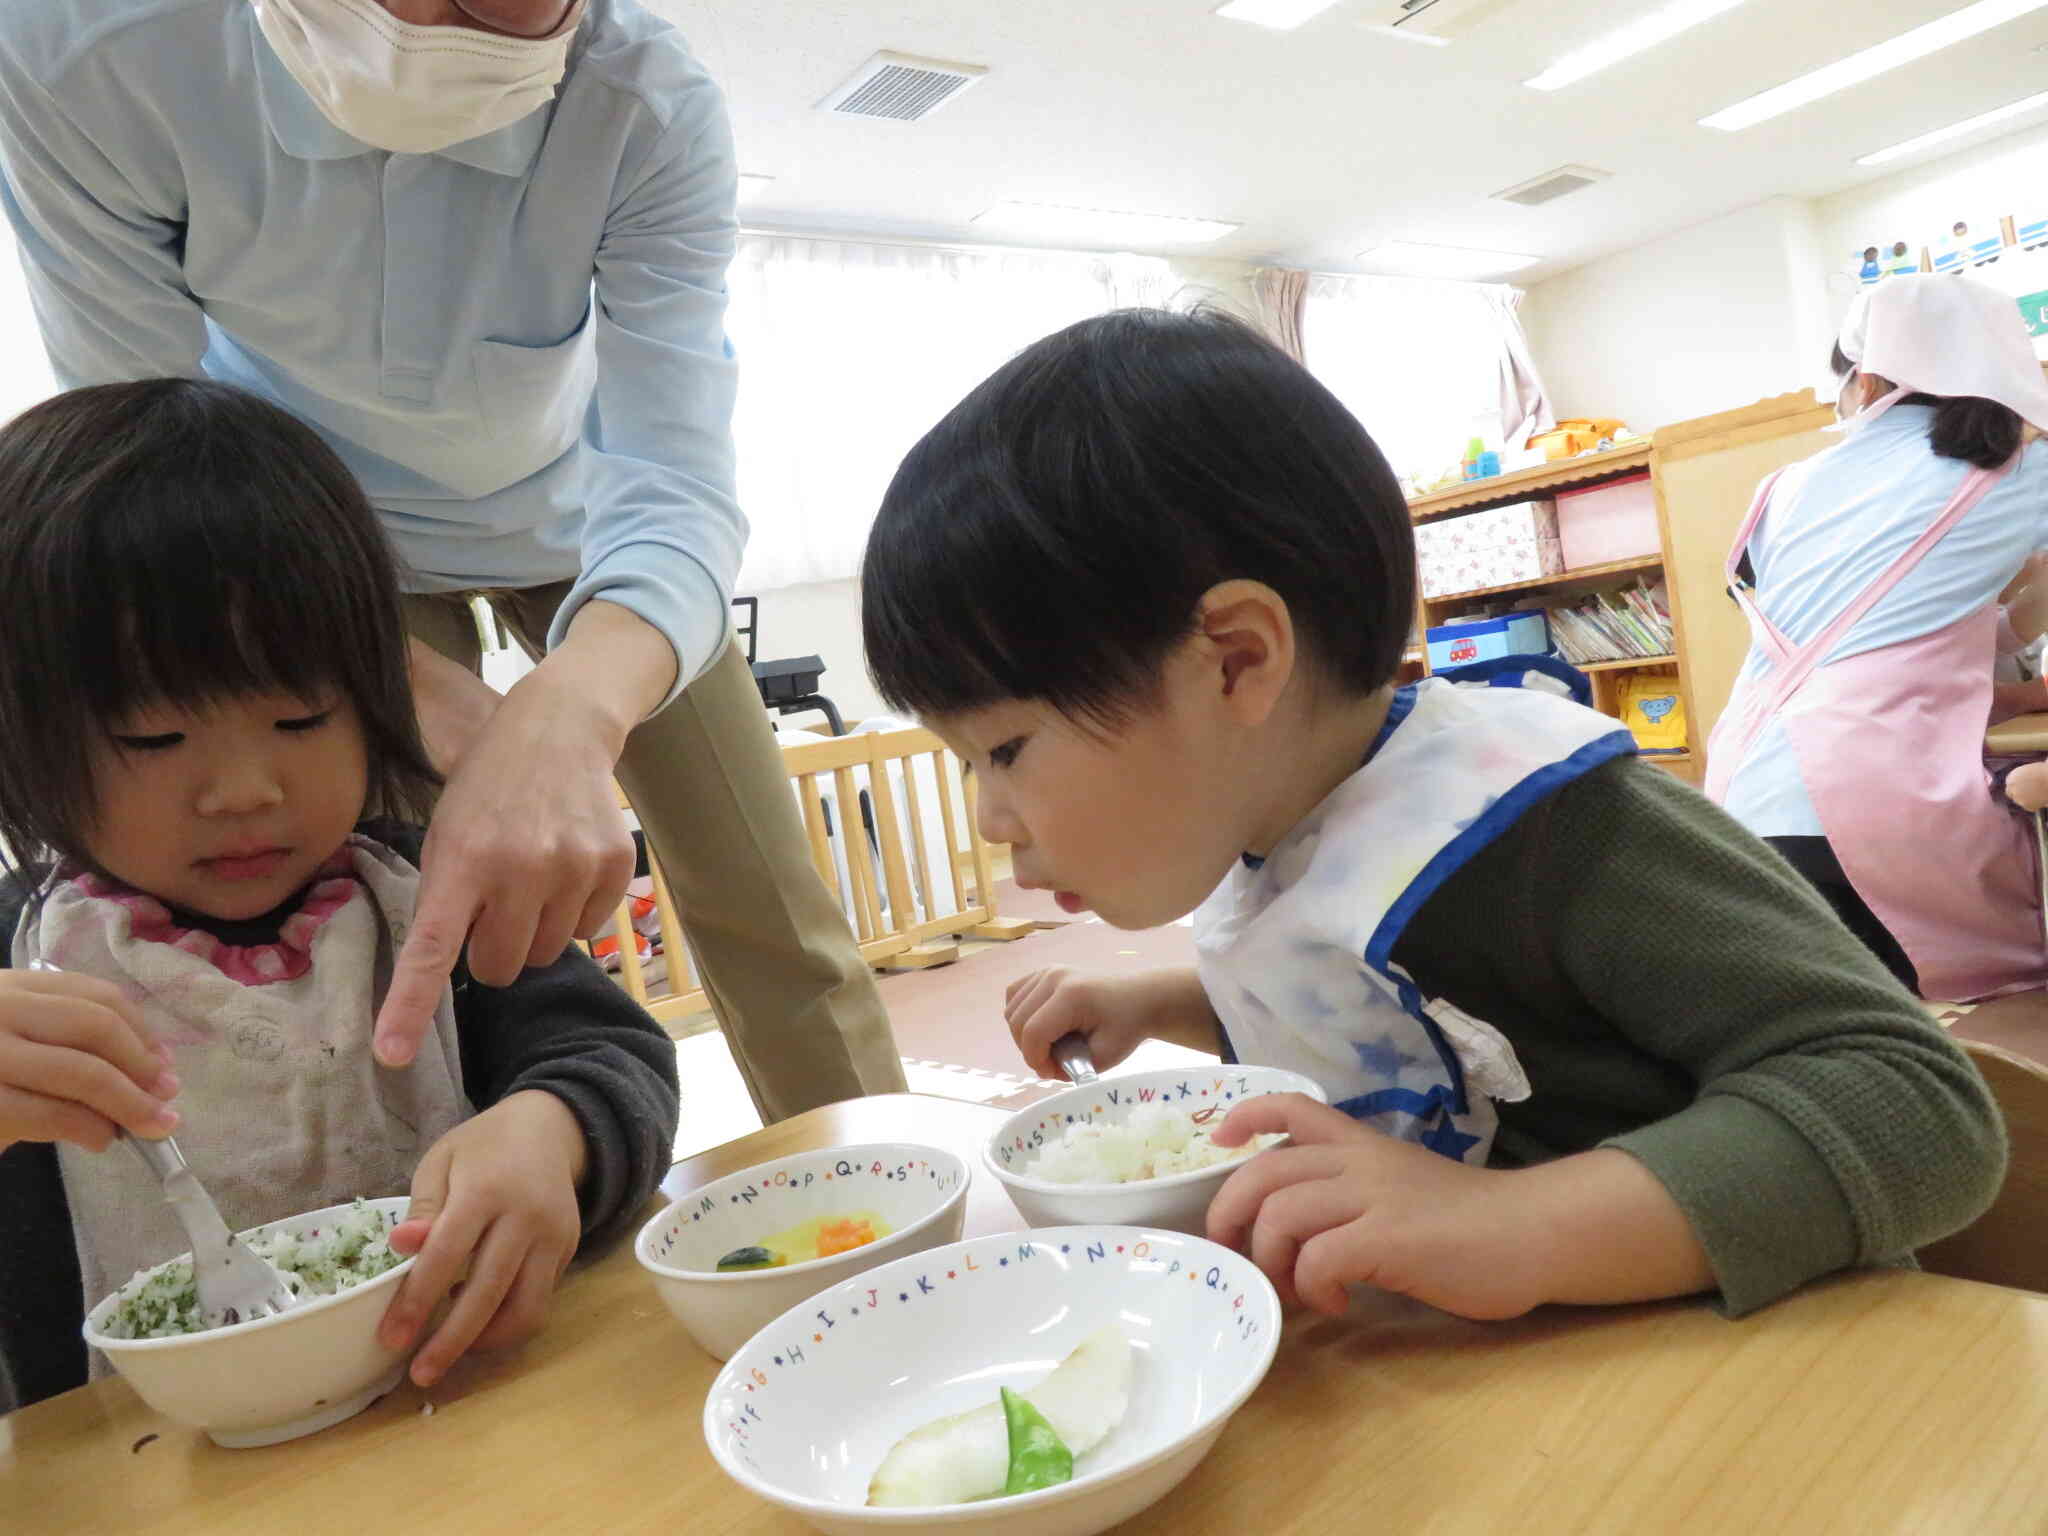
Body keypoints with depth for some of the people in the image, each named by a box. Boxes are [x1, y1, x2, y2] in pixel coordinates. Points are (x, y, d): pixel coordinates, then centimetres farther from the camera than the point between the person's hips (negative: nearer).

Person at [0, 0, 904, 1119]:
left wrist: (566, 718, -58)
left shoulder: (655, 112, -30)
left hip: (571, 505, 1)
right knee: (399, 955, -9)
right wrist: (421, 690, -34)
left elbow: (673, 485, -37)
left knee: (769, 913, 2)